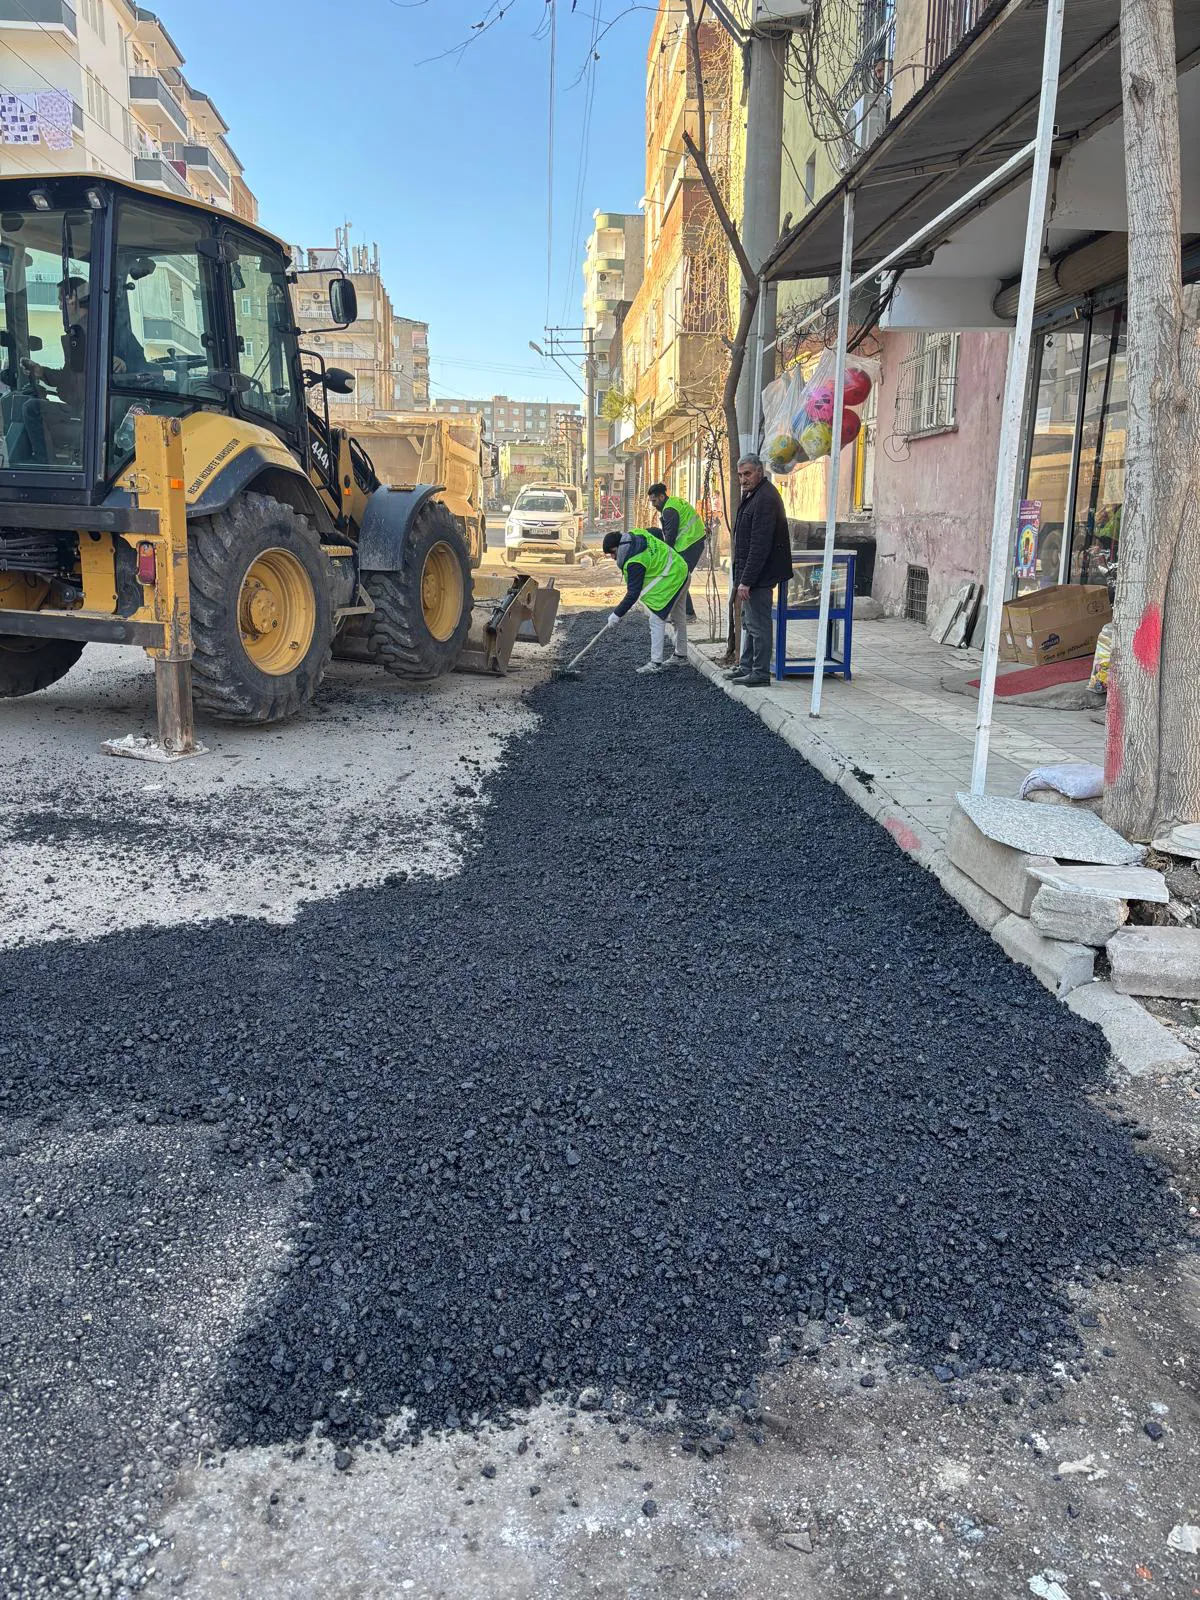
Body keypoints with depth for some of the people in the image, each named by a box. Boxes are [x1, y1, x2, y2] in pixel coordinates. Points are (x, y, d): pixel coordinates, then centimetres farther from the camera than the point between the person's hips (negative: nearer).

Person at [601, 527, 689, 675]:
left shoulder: (635, 562, -28)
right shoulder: (637, 534, -3)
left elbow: (633, 593, -26)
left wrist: (617, 614, -19)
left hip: (670, 579, -11)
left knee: (657, 620, -10)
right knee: (678, 616, 21)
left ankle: (656, 663, -10)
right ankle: (681, 655, 36)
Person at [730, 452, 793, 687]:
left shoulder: (765, 499, -19)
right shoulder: (752, 495, 15)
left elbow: (760, 546, -25)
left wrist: (746, 580, -25)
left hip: (760, 575, -11)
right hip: (752, 574, 11)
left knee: (758, 624, -5)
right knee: (749, 623, 18)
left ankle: (760, 674, 2)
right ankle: (746, 667, 29)